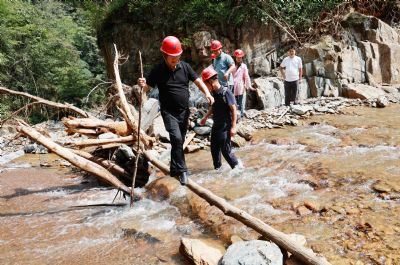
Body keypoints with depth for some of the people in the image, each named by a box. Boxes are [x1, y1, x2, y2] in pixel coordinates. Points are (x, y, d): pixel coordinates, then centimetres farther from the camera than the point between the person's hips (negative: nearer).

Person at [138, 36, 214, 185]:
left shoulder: (185, 67, -1)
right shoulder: (158, 71, -9)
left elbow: (198, 81, -1)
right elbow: (147, 88, -4)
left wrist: (207, 93, -19)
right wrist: (142, 85, -28)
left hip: (184, 111, 4)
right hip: (169, 112, -4)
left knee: (179, 141, 13)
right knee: (176, 138, -21)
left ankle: (174, 170, 29)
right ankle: (182, 170, -11)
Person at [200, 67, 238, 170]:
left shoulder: (226, 92, -19)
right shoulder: (214, 93, 4)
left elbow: (233, 109, -18)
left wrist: (233, 127, -19)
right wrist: (205, 117, 21)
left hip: (225, 126, -8)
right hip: (216, 125, 8)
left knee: (225, 150, -2)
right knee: (214, 148, 14)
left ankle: (236, 167, 16)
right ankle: (217, 167, 29)